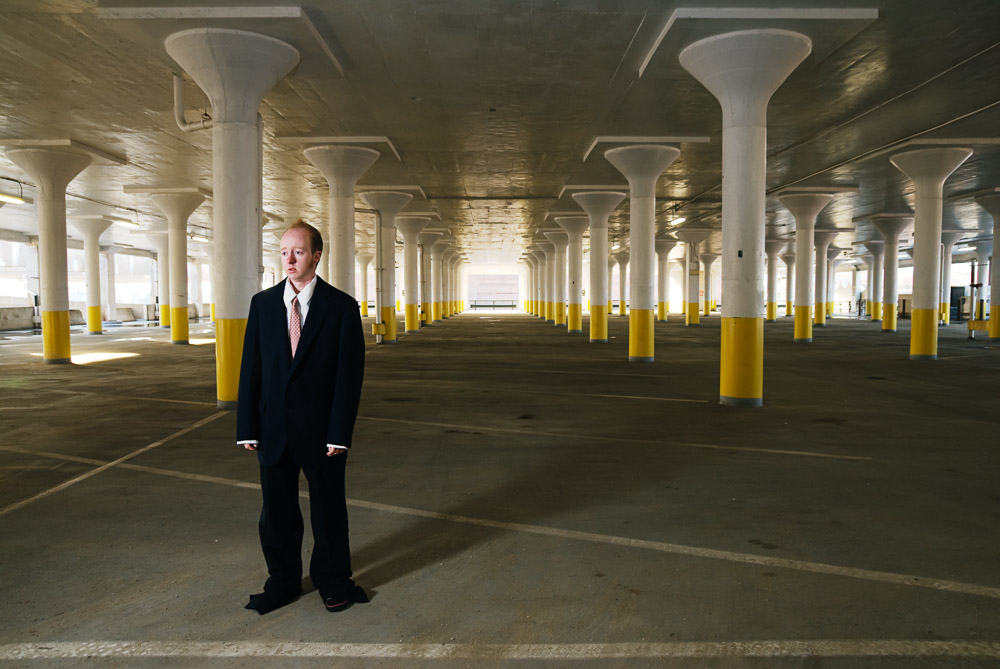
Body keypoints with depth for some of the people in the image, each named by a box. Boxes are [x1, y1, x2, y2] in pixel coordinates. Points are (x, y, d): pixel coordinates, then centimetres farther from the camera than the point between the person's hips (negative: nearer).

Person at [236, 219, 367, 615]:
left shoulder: (341, 307, -6)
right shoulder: (263, 304, 4)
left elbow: (349, 373, -9)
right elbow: (251, 368, 3)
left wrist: (339, 433, -13)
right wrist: (248, 428, -2)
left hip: (321, 430, -3)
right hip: (274, 430, 3)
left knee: (328, 509, 12)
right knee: (277, 511, 14)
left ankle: (333, 582, 32)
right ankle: (283, 582, 34)